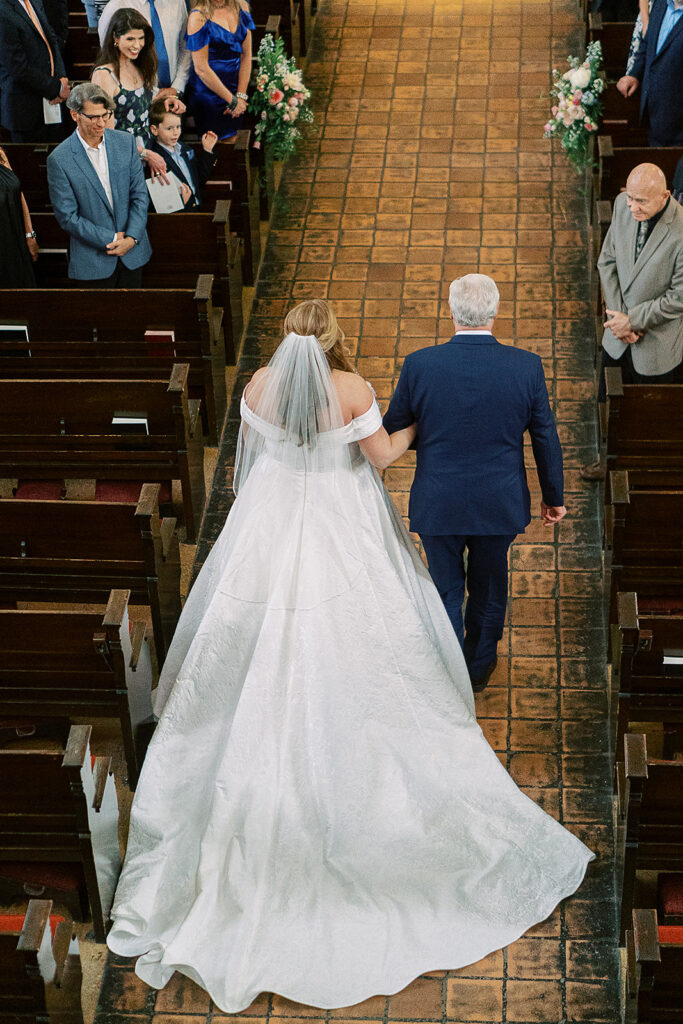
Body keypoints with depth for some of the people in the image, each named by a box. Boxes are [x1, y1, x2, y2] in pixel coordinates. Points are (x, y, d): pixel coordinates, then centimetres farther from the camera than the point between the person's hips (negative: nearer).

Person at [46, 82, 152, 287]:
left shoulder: (125, 142, 0)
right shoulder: (59, 160, -12)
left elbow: (140, 195, 2)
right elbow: (67, 217, -11)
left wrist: (131, 238, -11)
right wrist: (111, 239, -14)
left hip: (133, 253, 4)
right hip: (93, 261, -3)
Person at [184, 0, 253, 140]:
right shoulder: (199, 17, -17)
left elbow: (246, 55, 3)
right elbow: (201, 68, -17)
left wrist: (241, 95, -4)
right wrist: (232, 100, -12)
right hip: (208, 94, -5)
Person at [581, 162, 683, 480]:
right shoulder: (623, 205, -11)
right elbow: (608, 260, 1)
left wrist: (633, 320, -16)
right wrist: (617, 315, -9)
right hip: (618, 337, 6)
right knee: (609, 400, 25)